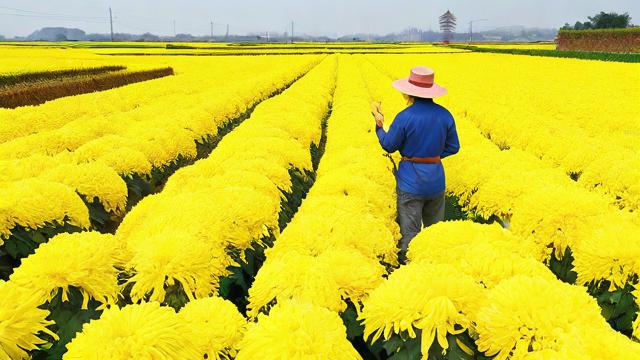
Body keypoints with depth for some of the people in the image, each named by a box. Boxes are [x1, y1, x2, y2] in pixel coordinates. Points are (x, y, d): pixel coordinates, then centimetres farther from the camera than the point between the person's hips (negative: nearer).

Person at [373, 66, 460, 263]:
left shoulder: (405, 117, -18)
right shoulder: (445, 115, -3)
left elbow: (389, 146, -6)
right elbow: (453, 147, 4)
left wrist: (379, 126, 10)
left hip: (411, 181, -4)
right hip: (436, 180, 5)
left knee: (409, 230, 6)